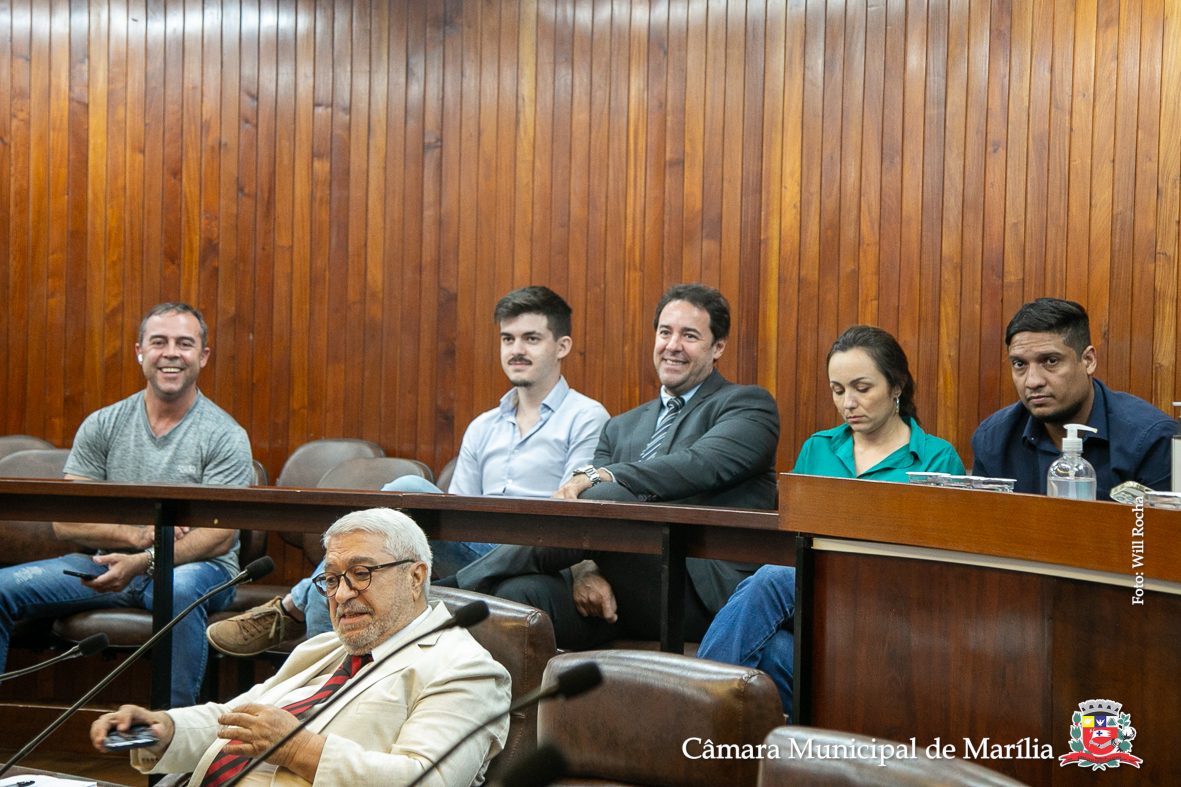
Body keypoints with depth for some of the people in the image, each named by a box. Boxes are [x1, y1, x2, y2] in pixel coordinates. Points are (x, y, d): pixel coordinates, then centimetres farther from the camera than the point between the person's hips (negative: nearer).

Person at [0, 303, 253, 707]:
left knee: (180, 588, -40)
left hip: (196, 566, -4)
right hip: (109, 562, 4)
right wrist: (137, 534, -17)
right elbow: (64, 522, 0)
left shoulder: (225, 436, -5)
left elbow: (220, 535, -14)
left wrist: (143, 562, -29)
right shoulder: (102, 426, 6)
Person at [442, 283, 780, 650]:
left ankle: (459, 585, -22)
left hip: (703, 587, -5)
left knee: (607, 498, -31)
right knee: (519, 590, -27)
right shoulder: (622, 427, 28)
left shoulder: (749, 404, 10)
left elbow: (701, 467, -11)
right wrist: (585, 571, -10)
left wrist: (597, 476, -18)